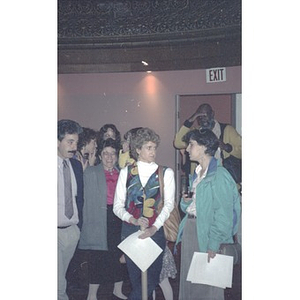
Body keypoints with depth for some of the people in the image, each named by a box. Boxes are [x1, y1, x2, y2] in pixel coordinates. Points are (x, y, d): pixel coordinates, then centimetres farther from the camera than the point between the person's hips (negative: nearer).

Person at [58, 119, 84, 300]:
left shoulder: (77, 165, 8)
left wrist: (79, 225, 11)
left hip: (72, 230, 5)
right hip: (56, 230, -5)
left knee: (61, 277, 17)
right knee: (58, 285, -4)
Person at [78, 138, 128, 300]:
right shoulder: (91, 172, 0)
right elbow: (89, 199, -4)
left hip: (119, 220, 4)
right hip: (100, 221, -4)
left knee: (120, 256, 10)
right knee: (98, 257, 0)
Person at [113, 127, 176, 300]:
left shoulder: (166, 173, 3)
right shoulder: (126, 172, 7)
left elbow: (169, 203, -4)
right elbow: (118, 206, 3)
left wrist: (154, 227, -16)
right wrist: (133, 220, -15)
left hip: (156, 231, -1)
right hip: (130, 230, 1)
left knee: (152, 277, 3)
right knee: (135, 277, 7)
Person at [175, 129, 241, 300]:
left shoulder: (219, 175, -14)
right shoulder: (198, 173, 14)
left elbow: (223, 214, -17)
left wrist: (214, 244, -21)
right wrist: (187, 201, 1)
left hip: (207, 231, -8)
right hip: (190, 227, 9)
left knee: (208, 285, 1)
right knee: (188, 279, 14)